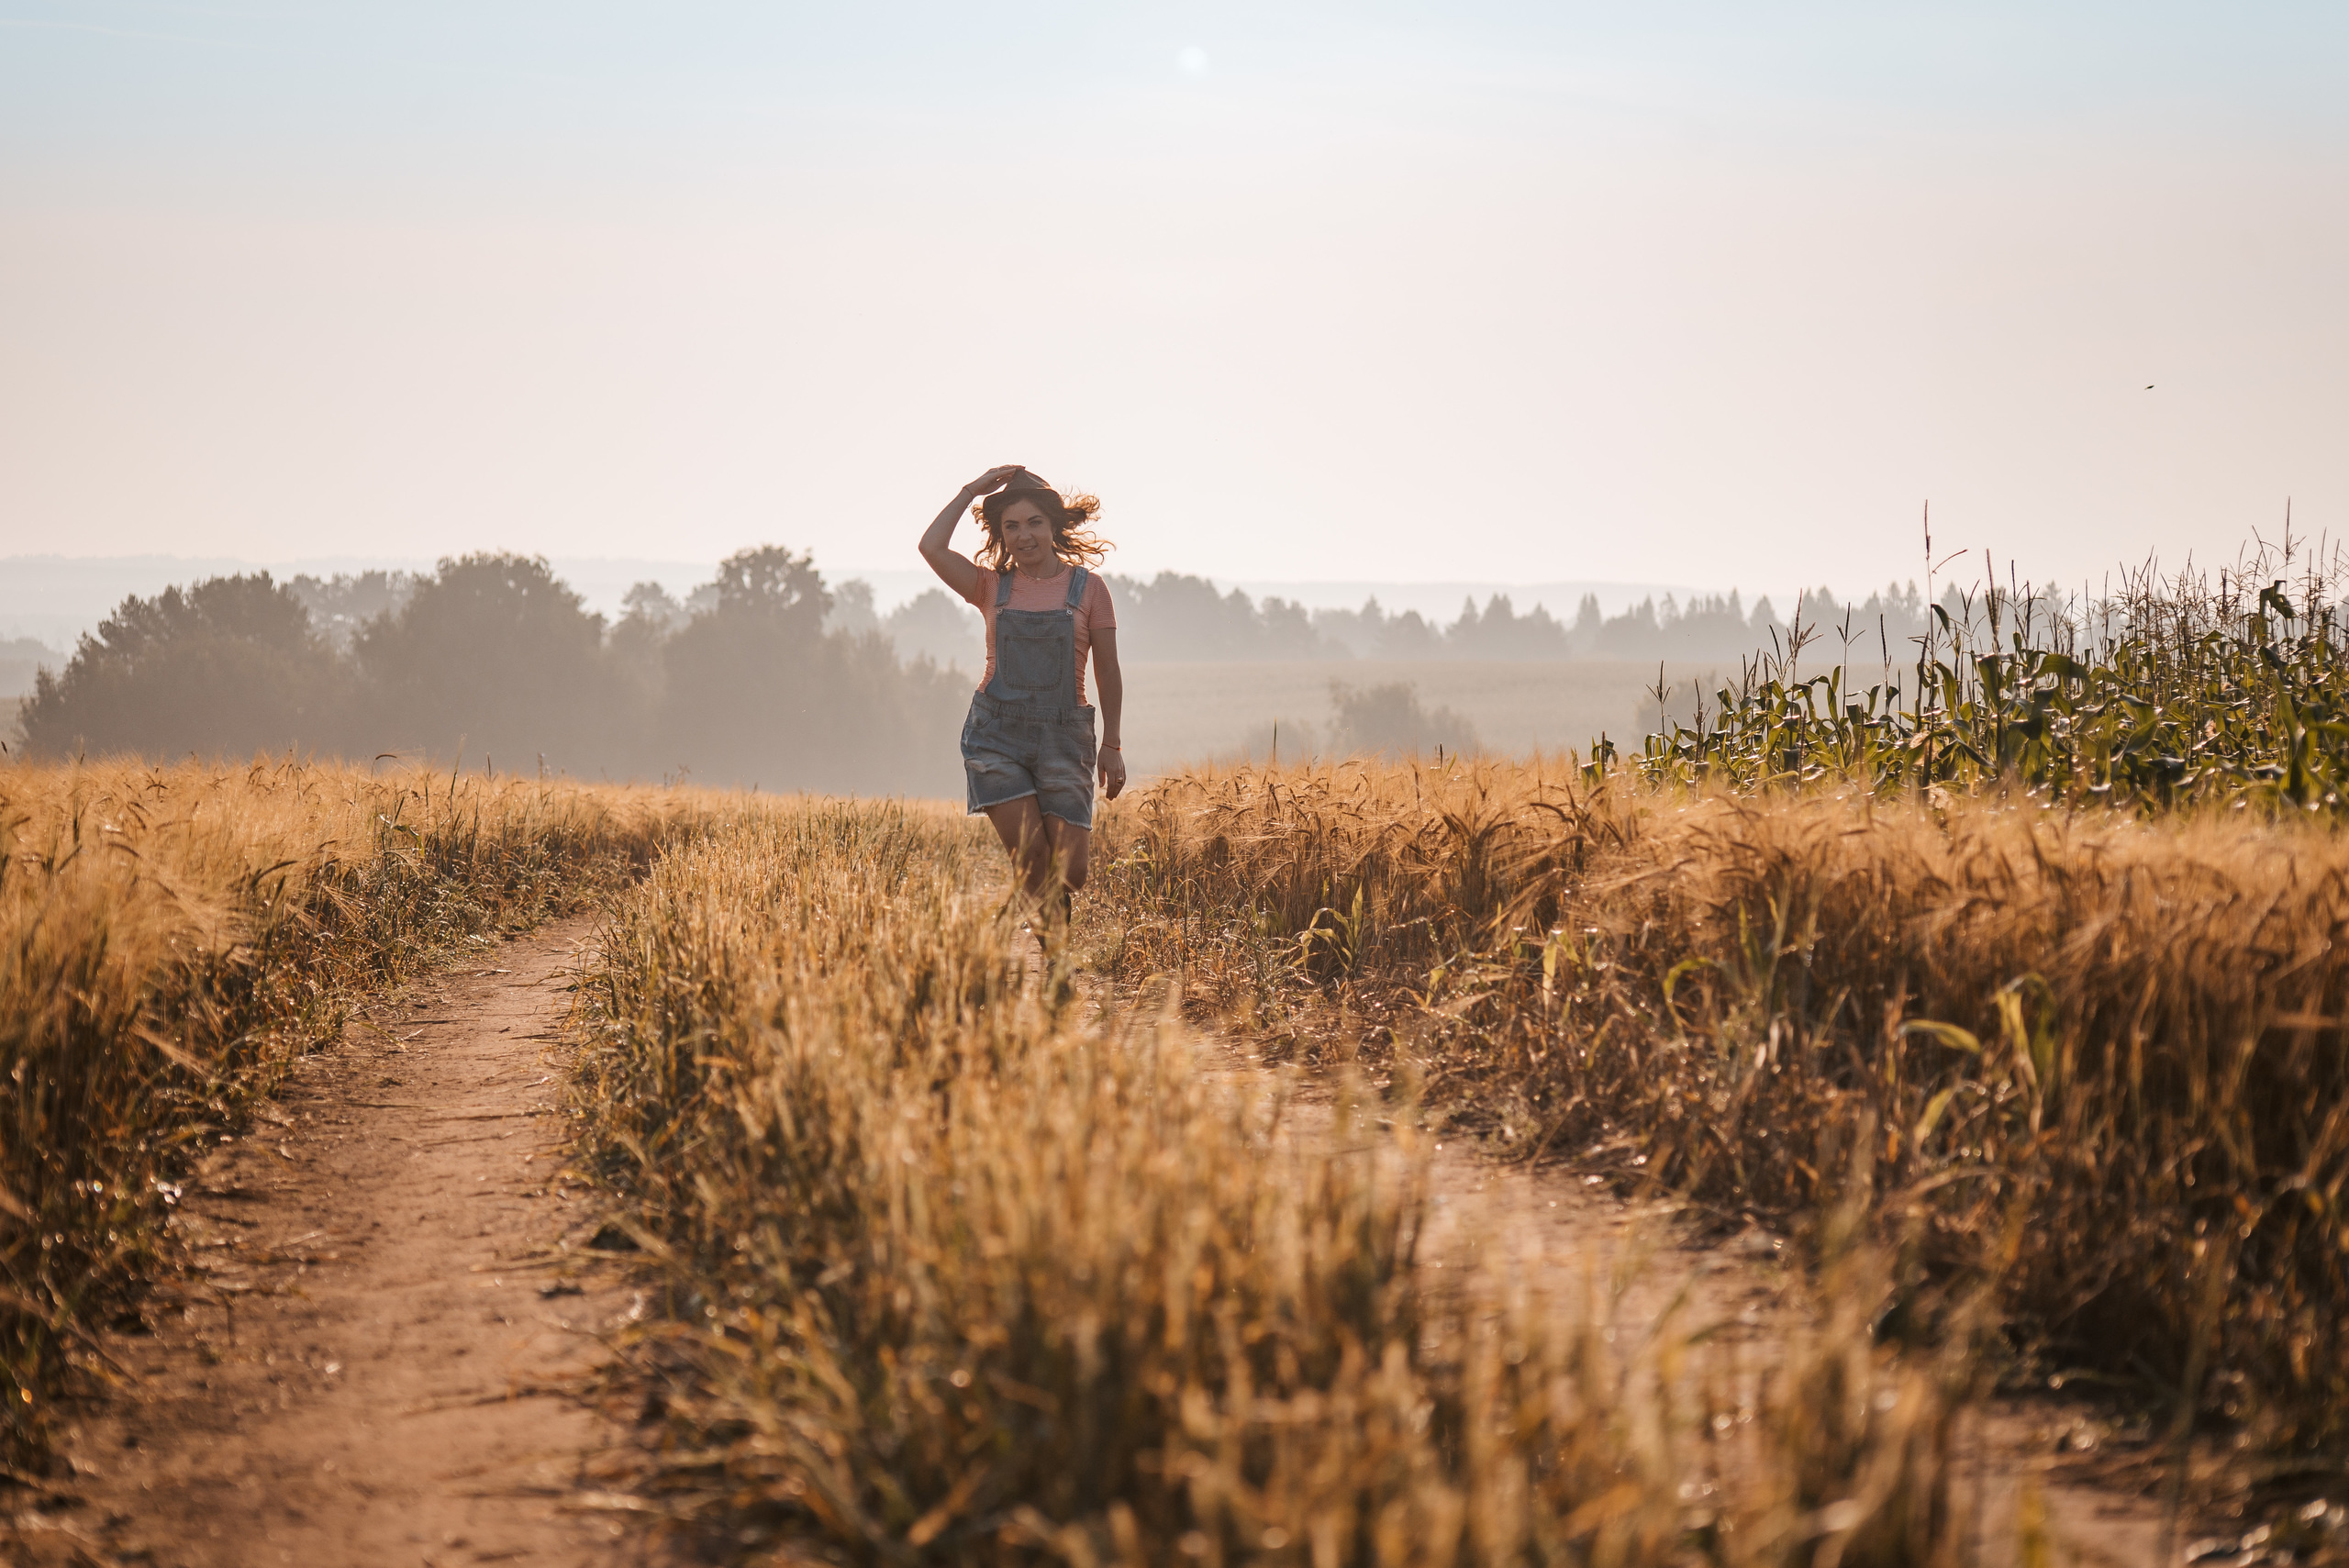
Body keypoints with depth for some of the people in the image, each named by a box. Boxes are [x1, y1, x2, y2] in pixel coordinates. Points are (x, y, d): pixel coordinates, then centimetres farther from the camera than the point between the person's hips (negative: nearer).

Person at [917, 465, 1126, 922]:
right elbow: (932, 548, -8)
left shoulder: (1088, 588, 5)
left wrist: (1112, 744, 5)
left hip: (1063, 735, 0)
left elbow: (1108, 673, 9)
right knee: (1031, 862, -13)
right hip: (996, 733, 0)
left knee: (1070, 872, -7)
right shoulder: (992, 587, 8)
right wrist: (971, 491, 0)